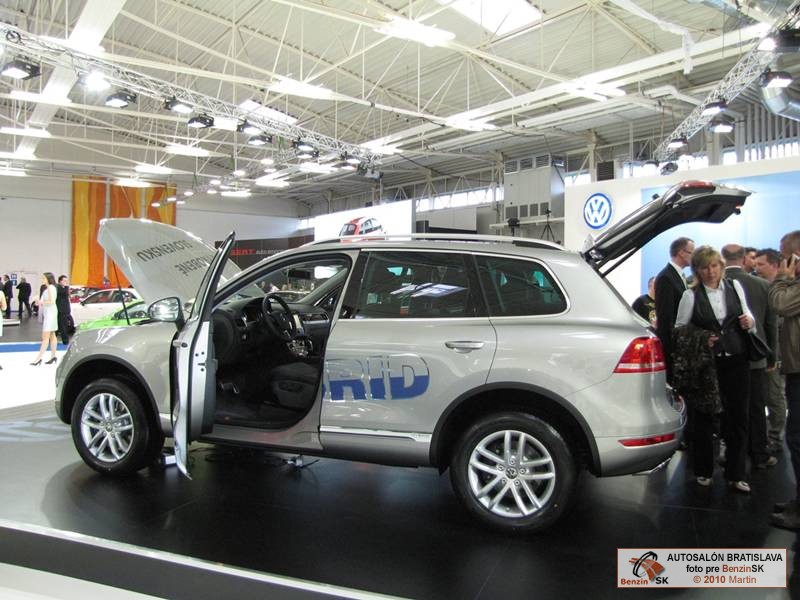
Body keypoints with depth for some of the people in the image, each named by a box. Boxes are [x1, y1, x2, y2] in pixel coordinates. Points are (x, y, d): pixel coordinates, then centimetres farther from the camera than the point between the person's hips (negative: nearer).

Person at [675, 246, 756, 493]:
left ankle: (735, 474, 16)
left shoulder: (735, 286, 7)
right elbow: (679, 329, 0)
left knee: (739, 416, 4)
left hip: (737, 361, 3)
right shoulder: (691, 295, -2)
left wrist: (749, 322, -4)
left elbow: (746, 314, 18)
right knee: (704, 417, 6)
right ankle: (704, 472, 21)